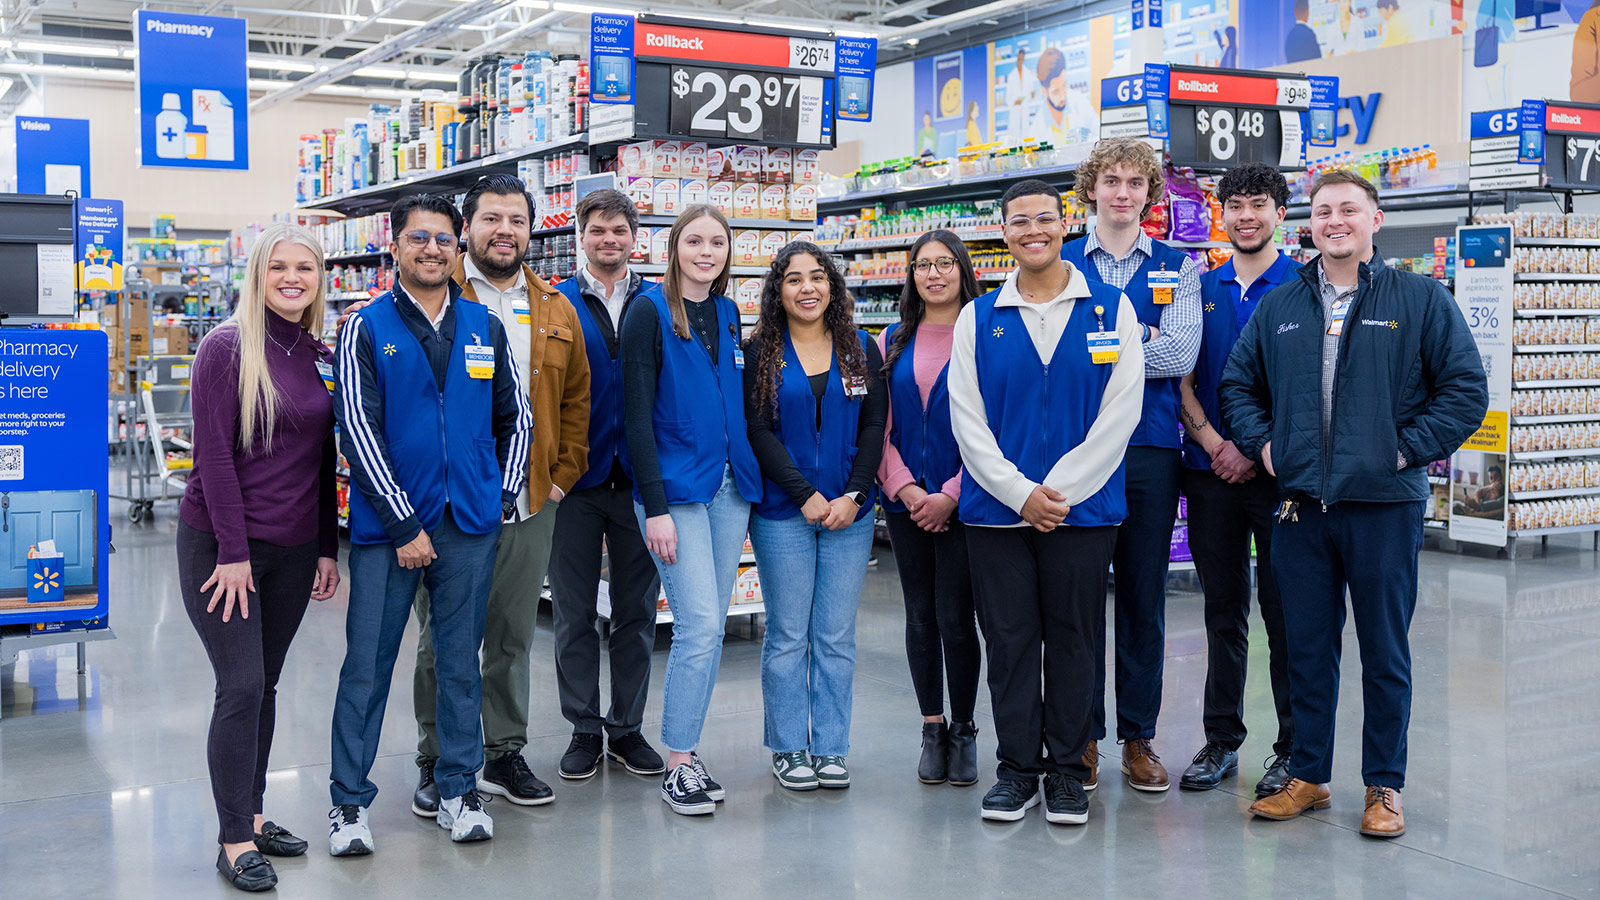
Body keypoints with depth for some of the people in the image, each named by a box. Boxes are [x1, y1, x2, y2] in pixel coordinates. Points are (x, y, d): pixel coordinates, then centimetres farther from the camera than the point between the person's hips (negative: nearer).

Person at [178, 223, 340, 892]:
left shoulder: (321, 355, 8)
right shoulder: (227, 347, -9)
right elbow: (215, 454, -13)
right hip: (220, 543, -5)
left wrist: (328, 548, 9)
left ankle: (252, 815, 25)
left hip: (293, 548, 5)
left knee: (265, 684, 12)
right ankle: (235, 842, 3)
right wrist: (234, 552, -16)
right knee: (241, 687, -6)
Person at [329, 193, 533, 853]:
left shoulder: (485, 327, 9)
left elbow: (516, 417, 17)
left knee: (460, 661, 11)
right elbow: (358, 431, -7)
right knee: (367, 666, 1)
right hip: (387, 524, -3)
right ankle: (349, 800, 15)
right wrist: (404, 525, -11)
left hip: (470, 525, 3)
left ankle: (458, 788, 24)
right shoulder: (366, 329, -1)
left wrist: (504, 496, 8)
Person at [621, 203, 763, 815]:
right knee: (700, 625, -11)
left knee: (710, 627, 8)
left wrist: (751, 483, 13)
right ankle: (677, 766, 0)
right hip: (676, 488, -6)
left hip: (729, 488, 6)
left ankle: (688, 750, 17)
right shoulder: (650, 311, -6)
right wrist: (654, 506, -16)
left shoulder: (727, 314, 13)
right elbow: (637, 413, -10)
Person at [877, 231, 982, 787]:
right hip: (907, 502, 4)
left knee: (955, 617, -4)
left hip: (961, 502, -3)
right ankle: (932, 728, 20)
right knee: (920, 616, 8)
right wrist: (905, 489, -6)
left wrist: (951, 494, -13)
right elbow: (880, 427, 7)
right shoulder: (893, 342, 10)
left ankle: (963, 730, 12)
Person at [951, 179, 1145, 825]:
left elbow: (1119, 413, -4)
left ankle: (1067, 771, 18)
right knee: (1009, 638, 5)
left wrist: (1058, 491, -11)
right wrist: (1020, 494, -10)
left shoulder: (1111, 308, 3)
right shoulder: (978, 318, 6)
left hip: (1083, 506, -1)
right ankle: (1017, 767, 18)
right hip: (996, 508, 1)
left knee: (1073, 638, 5)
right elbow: (967, 420, 1)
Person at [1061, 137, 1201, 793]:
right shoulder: (1060, 263, 8)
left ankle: (1138, 738, 18)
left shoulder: (1177, 267, 8)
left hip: (1150, 449, 1)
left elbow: (1182, 354, -8)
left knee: (1145, 597, 7)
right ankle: (1083, 737, 14)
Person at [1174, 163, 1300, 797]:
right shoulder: (1200, 289, 12)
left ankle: (1294, 747, 12)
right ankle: (1221, 740, 19)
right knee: (1223, 610, 9)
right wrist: (1214, 443, -7)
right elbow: (1182, 379, 8)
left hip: (1278, 471, -3)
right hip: (1210, 472, 3)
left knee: (1286, 612, 1)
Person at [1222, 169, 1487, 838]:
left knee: (1385, 653, 6)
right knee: (1306, 648, 11)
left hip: (1385, 506, -3)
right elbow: (1238, 382, 19)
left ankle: (1384, 785, 19)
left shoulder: (1421, 300, 0)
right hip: (1301, 506, 3)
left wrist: (1407, 449, -8)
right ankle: (1307, 775, 23)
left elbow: (1466, 389, -1)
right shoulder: (1278, 307, 10)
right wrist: (1262, 444, 5)